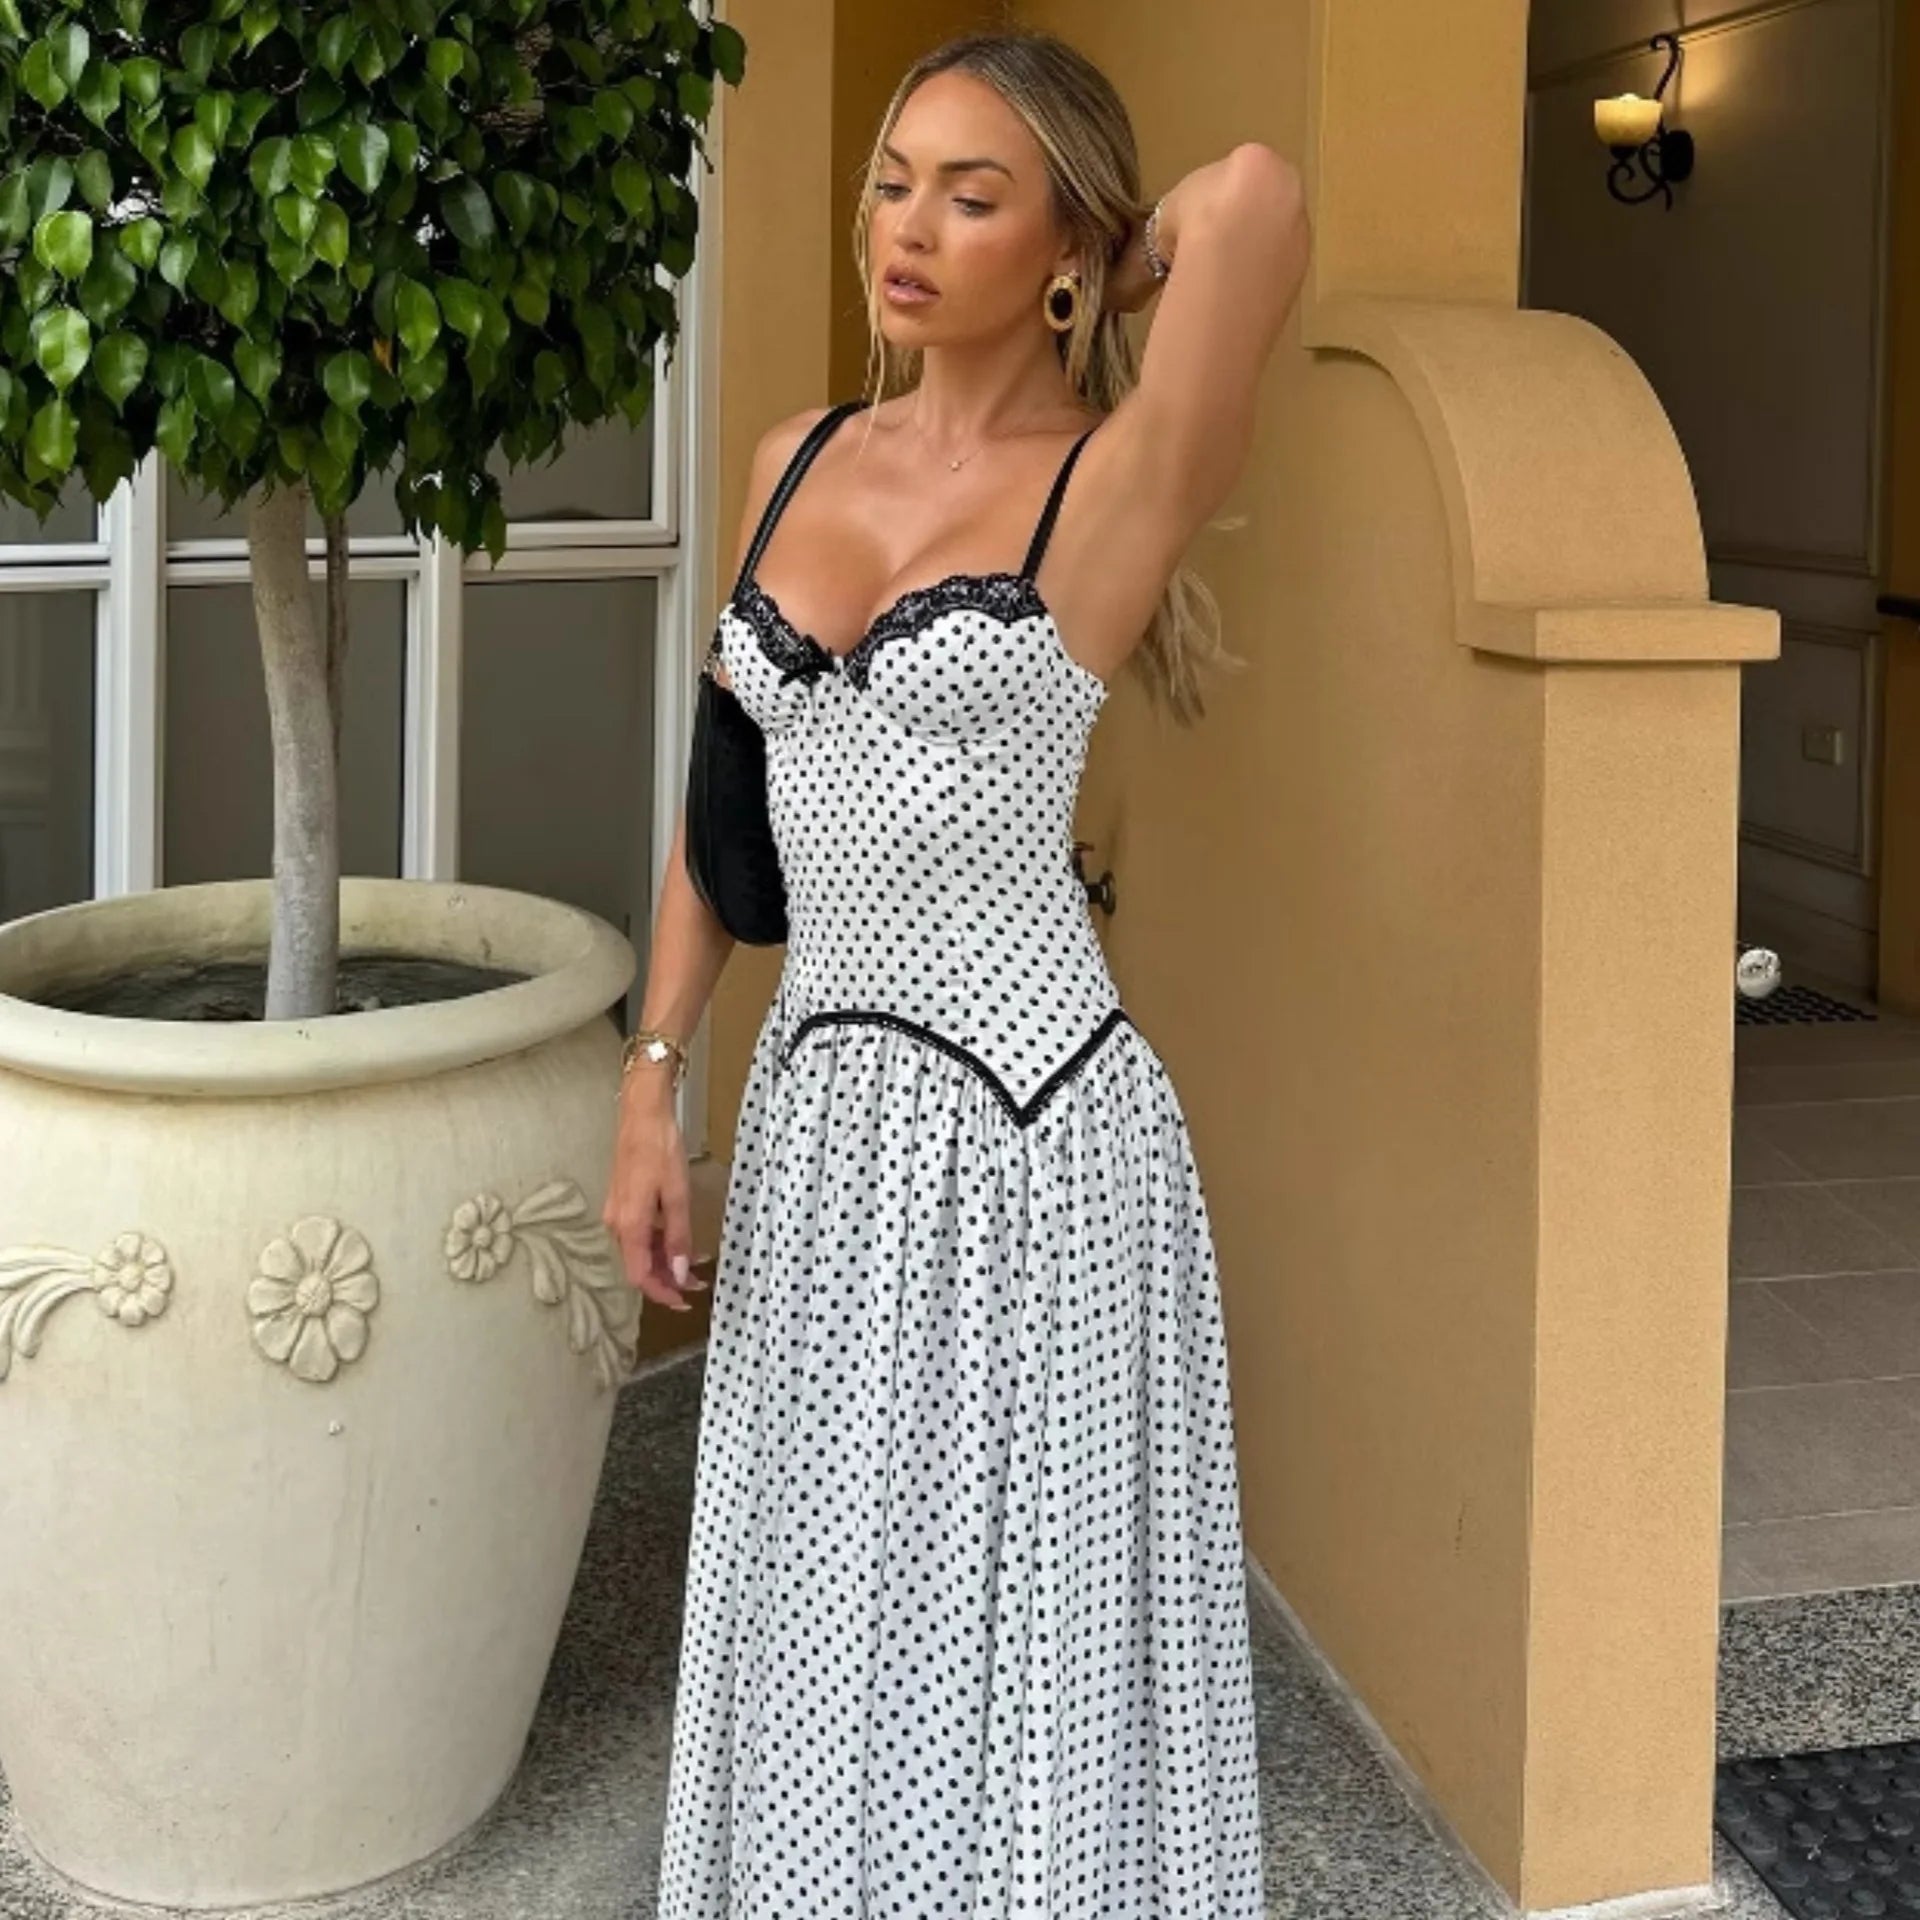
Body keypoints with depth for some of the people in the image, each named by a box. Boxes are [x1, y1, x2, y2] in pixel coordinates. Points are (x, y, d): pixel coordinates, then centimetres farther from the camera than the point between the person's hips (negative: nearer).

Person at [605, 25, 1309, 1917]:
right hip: (815, 1117, 6)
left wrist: (1089, 301, -5)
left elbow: (1255, 193, -26)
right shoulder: (797, 460, 8)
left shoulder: (1112, 487, -10)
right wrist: (654, 1080, 10)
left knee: (1007, 1632, 5)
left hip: (1024, 1124, -6)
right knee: (827, 1621, 17)